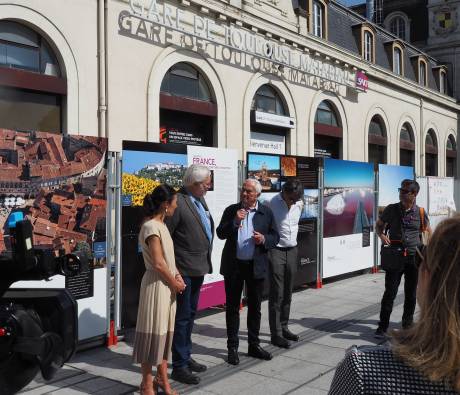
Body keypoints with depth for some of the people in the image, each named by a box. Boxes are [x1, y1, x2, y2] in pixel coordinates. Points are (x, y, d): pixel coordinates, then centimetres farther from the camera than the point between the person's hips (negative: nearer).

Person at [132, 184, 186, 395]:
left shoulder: (160, 224, 11)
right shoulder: (151, 227, -18)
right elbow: (158, 263, -20)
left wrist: (176, 276, 1)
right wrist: (175, 283, -9)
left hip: (167, 285, 9)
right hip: (156, 285, -9)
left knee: (165, 332, 15)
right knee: (152, 333, 1)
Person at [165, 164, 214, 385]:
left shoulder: (200, 200, 10)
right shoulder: (177, 202, -19)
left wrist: (205, 261, 15)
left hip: (198, 268, 9)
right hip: (184, 270, -9)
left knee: (190, 315, 19)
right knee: (182, 317, 1)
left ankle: (186, 357, 34)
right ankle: (179, 367, 12)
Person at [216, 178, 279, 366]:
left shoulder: (266, 212, 2)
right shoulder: (231, 210, 1)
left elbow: (275, 236, 5)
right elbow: (220, 233, -4)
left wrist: (264, 239, -15)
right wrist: (234, 221, -19)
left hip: (256, 266, 1)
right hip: (233, 265, -1)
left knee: (255, 306, 11)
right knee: (233, 306, 7)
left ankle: (254, 345, 26)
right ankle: (232, 347, 17)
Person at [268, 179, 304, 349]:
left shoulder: (299, 204, 3)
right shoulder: (271, 204, -17)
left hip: (292, 250, 6)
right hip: (276, 251, -6)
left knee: (287, 293, 13)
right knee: (277, 294, -3)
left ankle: (283, 328, 26)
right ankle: (276, 334, 4)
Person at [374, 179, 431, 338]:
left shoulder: (420, 212, 0)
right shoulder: (391, 209, -2)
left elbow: (428, 232, 13)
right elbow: (379, 225, 11)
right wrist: (382, 235, -9)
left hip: (414, 258, 2)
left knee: (411, 294, 12)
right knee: (390, 292, -5)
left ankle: (408, 323, 29)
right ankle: (382, 327, 2)